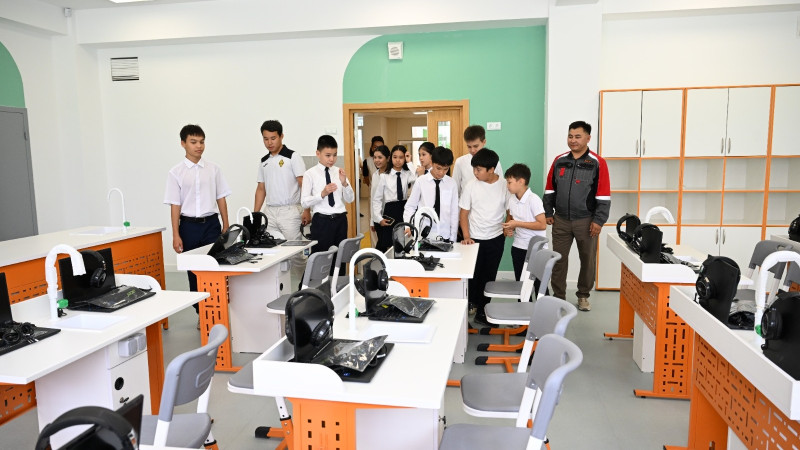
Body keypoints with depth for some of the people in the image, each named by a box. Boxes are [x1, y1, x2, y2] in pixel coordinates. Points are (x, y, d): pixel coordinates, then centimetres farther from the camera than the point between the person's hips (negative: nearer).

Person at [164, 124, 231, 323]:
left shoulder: (213, 169, 3)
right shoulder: (176, 173, -1)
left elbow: (221, 198, 7)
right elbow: (175, 205, -2)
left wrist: (226, 226, 4)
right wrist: (176, 235, -5)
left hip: (211, 223, 0)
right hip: (189, 225, 0)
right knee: (194, 271, 8)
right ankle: (201, 313, 21)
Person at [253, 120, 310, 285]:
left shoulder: (292, 157, -3)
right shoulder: (264, 161, 14)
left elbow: (304, 185, -8)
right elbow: (261, 189, 18)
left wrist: (307, 210, -15)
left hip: (290, 211, -5)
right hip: (270, 212, 5)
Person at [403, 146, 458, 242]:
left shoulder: (452, 184, 0)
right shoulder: (420, 182, -4)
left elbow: (454, 212, 4)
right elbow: (410, 206, 1)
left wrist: (453, 238, 4)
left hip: (445, 235, 1)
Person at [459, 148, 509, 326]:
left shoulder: (504, 186, -5)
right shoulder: (472, 186, -6)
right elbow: (464, 213, -2)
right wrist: (466, 236, -11)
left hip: (496, 238, 1)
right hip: (475, 238, -1)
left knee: (489, 276, 9)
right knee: (473, 276, 3)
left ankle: (482, 311, 22)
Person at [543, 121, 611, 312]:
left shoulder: (597, 163, -6)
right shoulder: (559, 161, 4)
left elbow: (603, 195, -7)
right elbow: (550, 189, 10)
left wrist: (599, 220, -10)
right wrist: (548, 213, 6)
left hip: (586, 221, -2)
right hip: (561, 220, 2)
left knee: (588, 260, 10)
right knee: (558, 259, 6)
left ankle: (583, 296, 28)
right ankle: (558, 296, 19)